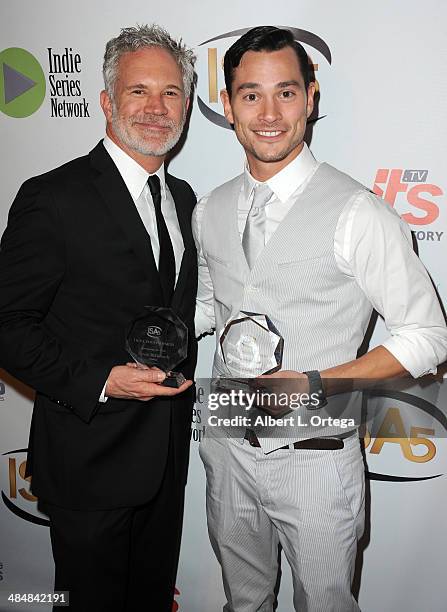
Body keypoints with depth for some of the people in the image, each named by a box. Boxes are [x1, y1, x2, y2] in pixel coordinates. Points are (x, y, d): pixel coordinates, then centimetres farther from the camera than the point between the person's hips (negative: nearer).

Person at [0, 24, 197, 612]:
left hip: (169, 458, 6)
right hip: (89, 461, -6)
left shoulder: (183, 198, 7)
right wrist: (99, 381, -25)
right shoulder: (53, 198, -16)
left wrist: (181, 398, 11)